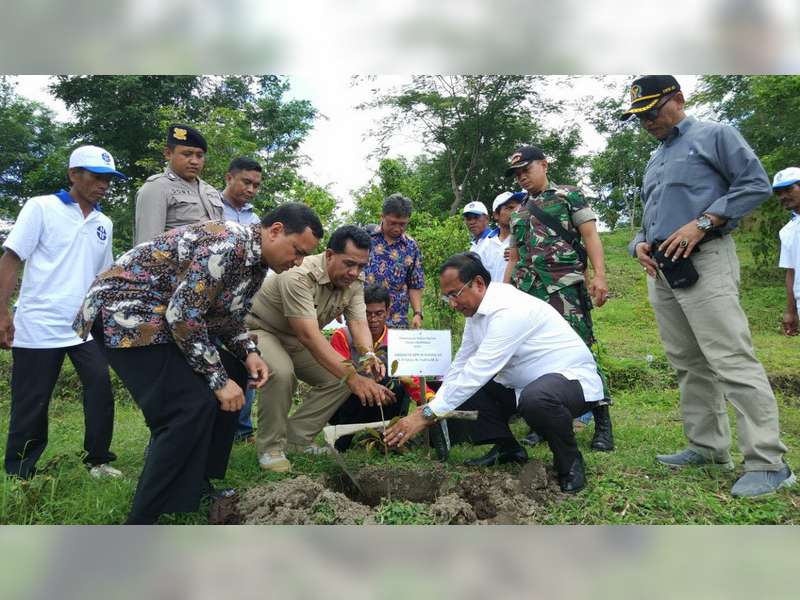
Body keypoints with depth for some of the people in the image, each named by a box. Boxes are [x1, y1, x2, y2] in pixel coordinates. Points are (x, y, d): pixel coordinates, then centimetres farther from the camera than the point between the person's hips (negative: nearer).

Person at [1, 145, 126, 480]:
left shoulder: (104, 224, 12)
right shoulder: (41, 207, -2)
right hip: (38, 326, -4)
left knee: (101, 393, -2)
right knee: (31, 405, 5)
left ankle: (98, 461, 13)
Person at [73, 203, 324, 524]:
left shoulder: (256, 260, 6)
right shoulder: (226, 244, -26)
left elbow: (227, 315, 15)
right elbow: (183, 315, -29)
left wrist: (249, 353, -3)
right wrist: (218, 379, -22)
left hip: (162, 315, 10)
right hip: (124, 310, -10)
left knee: (233, 375, 10)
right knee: (191, 406, -21)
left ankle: (196, 484, 19)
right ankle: (142, 518, -8)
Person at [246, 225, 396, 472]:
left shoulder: (354, 282, -11)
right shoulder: (299, 276, -35)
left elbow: (358, 322, -19)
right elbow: (309, 335, -42)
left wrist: (369, 355, -42)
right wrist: (353, 377, -48)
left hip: (296, 341, 7)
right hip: (260, 330, -7)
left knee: (339, 379, -8)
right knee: (281, 373, -36)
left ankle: (296, 439, 6)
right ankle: (270, 447, -13)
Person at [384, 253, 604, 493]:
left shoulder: (509, 310, -29)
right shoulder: (476, 310, 2)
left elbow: (479, 371, -32)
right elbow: (461, 365, 6)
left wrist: (427, 415, -29)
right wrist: (431, 406, -5)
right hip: (522, 384, 9)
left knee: (536, 398, -40)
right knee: (464, 388, -2)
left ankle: (570, 461, -10)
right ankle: (507, 449, 11)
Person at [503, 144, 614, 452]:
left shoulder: (570, 196, 8)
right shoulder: (518, 214, 23)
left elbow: (590, 236, -2)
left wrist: (599, 275, -15)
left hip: (565, 288, -5)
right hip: (527, 293, 6)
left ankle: (603, 425, -1)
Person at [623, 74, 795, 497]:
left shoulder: (713, 135, 4)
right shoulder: (654, 161, 25)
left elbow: (756, 184, -6)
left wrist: (701, 223, -17)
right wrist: (640, 244, 6)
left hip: (704, 261, -8)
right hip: (661, 270, 8)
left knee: (731, 360, -14)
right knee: (689, 364, 9)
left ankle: (768, 463, -10)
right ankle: (707, 447, 17)